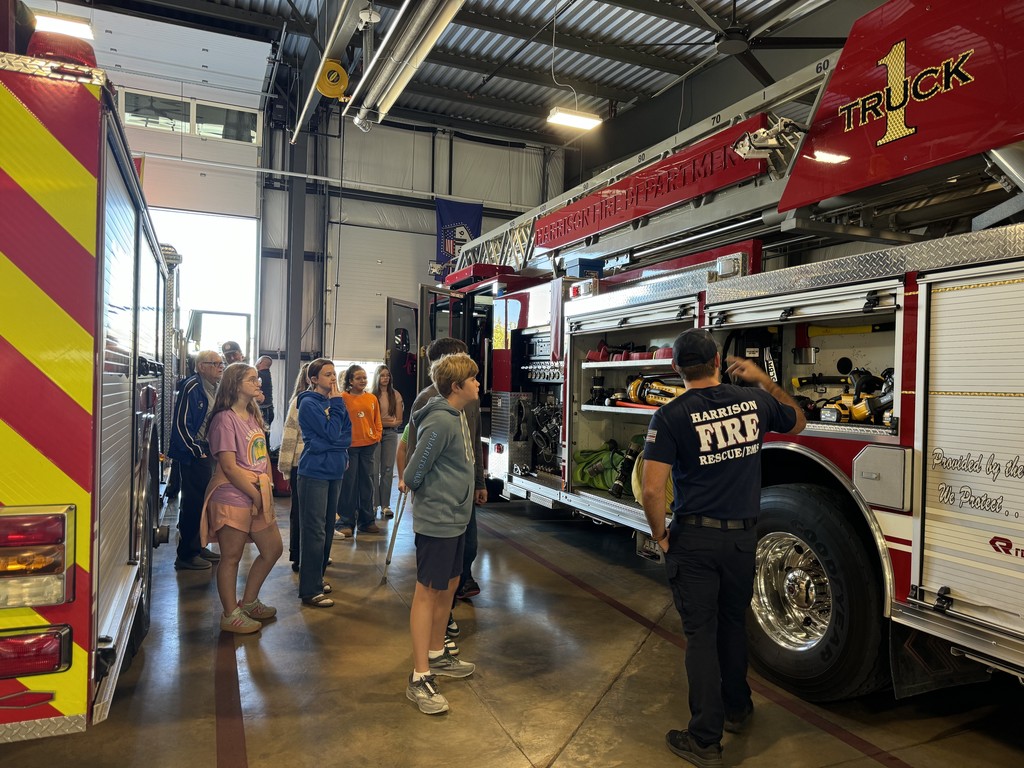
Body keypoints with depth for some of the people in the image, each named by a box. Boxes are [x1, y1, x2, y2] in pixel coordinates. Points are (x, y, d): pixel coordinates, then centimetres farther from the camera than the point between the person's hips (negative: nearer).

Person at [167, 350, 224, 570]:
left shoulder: (216, 389, 12)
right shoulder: (191, 387, -14)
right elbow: (181, 423, -17)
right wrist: (197, 451, -16)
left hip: (209, 452, 9)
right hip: (193, 454, -8)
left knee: (203, 501, 15)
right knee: (193, 503, -3)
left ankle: (198, 547, 27)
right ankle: (186, 555, 6)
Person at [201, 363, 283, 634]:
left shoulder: (253, 417, 15)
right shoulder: (225, 419, -12)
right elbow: (229, 466, -18)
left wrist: (268, 488, 2)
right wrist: (255, 495, -14)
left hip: (259, 496, 9)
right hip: (233, 497, -9)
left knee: (272, 550, 15)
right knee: (231, 557, 4)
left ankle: (248, 602, 32)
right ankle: (230, 615, 19)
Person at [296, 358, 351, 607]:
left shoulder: (334, 401, 9)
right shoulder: (309, 404, -10)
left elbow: (347, 434, 7)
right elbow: (331, 434, -17)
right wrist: (337, 404, -11)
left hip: (334, 471, 7)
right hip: (315, 472, -7)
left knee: (327, 528, 14)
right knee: (314, 530, -3)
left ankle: (317, 578, 27)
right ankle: (310, 590, 3)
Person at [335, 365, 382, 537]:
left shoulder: (372, 398, 7)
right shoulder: (343, 398, -5)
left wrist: (377, 436, 2)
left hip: (368, 445, 4)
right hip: (349, 445, -4)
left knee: (367, 483, 11)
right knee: (349, 484, 0)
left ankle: (367, 521, 21)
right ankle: (346, 522, 9)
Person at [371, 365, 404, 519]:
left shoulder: (396, 395, 6)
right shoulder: (371, 395, -1)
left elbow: (399, 420, 5)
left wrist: (382, 421, -9)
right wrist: (387, 421, -9)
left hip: (390, 433, 2)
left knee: (388, 469, 3)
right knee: (374, 469, -3)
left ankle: (385, 505, 8)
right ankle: (373, 504, 6)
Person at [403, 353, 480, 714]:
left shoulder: (458, 416, 7)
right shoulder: (440, 422, -23)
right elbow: (413, 475, -20)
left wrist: (456, 498, 10)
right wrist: (434, 498, -3)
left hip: (455, 521, 9)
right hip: (436, 522, -9)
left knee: (448, 587, 20)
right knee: (427, 593, 1)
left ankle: (436, 655, 37)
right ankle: (420, 679, 12)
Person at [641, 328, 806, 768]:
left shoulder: (671, 416, -15)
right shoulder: (754, 402, -2)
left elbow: (652, 490, -20)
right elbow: (797, 422, 21)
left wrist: (660, 536, -3)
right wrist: (762, 378, 23)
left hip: (694, 540, -4)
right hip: (743, 537, 4)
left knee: (701, 635, 7)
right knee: (734, 624, 23)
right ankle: (736, 709, 42)